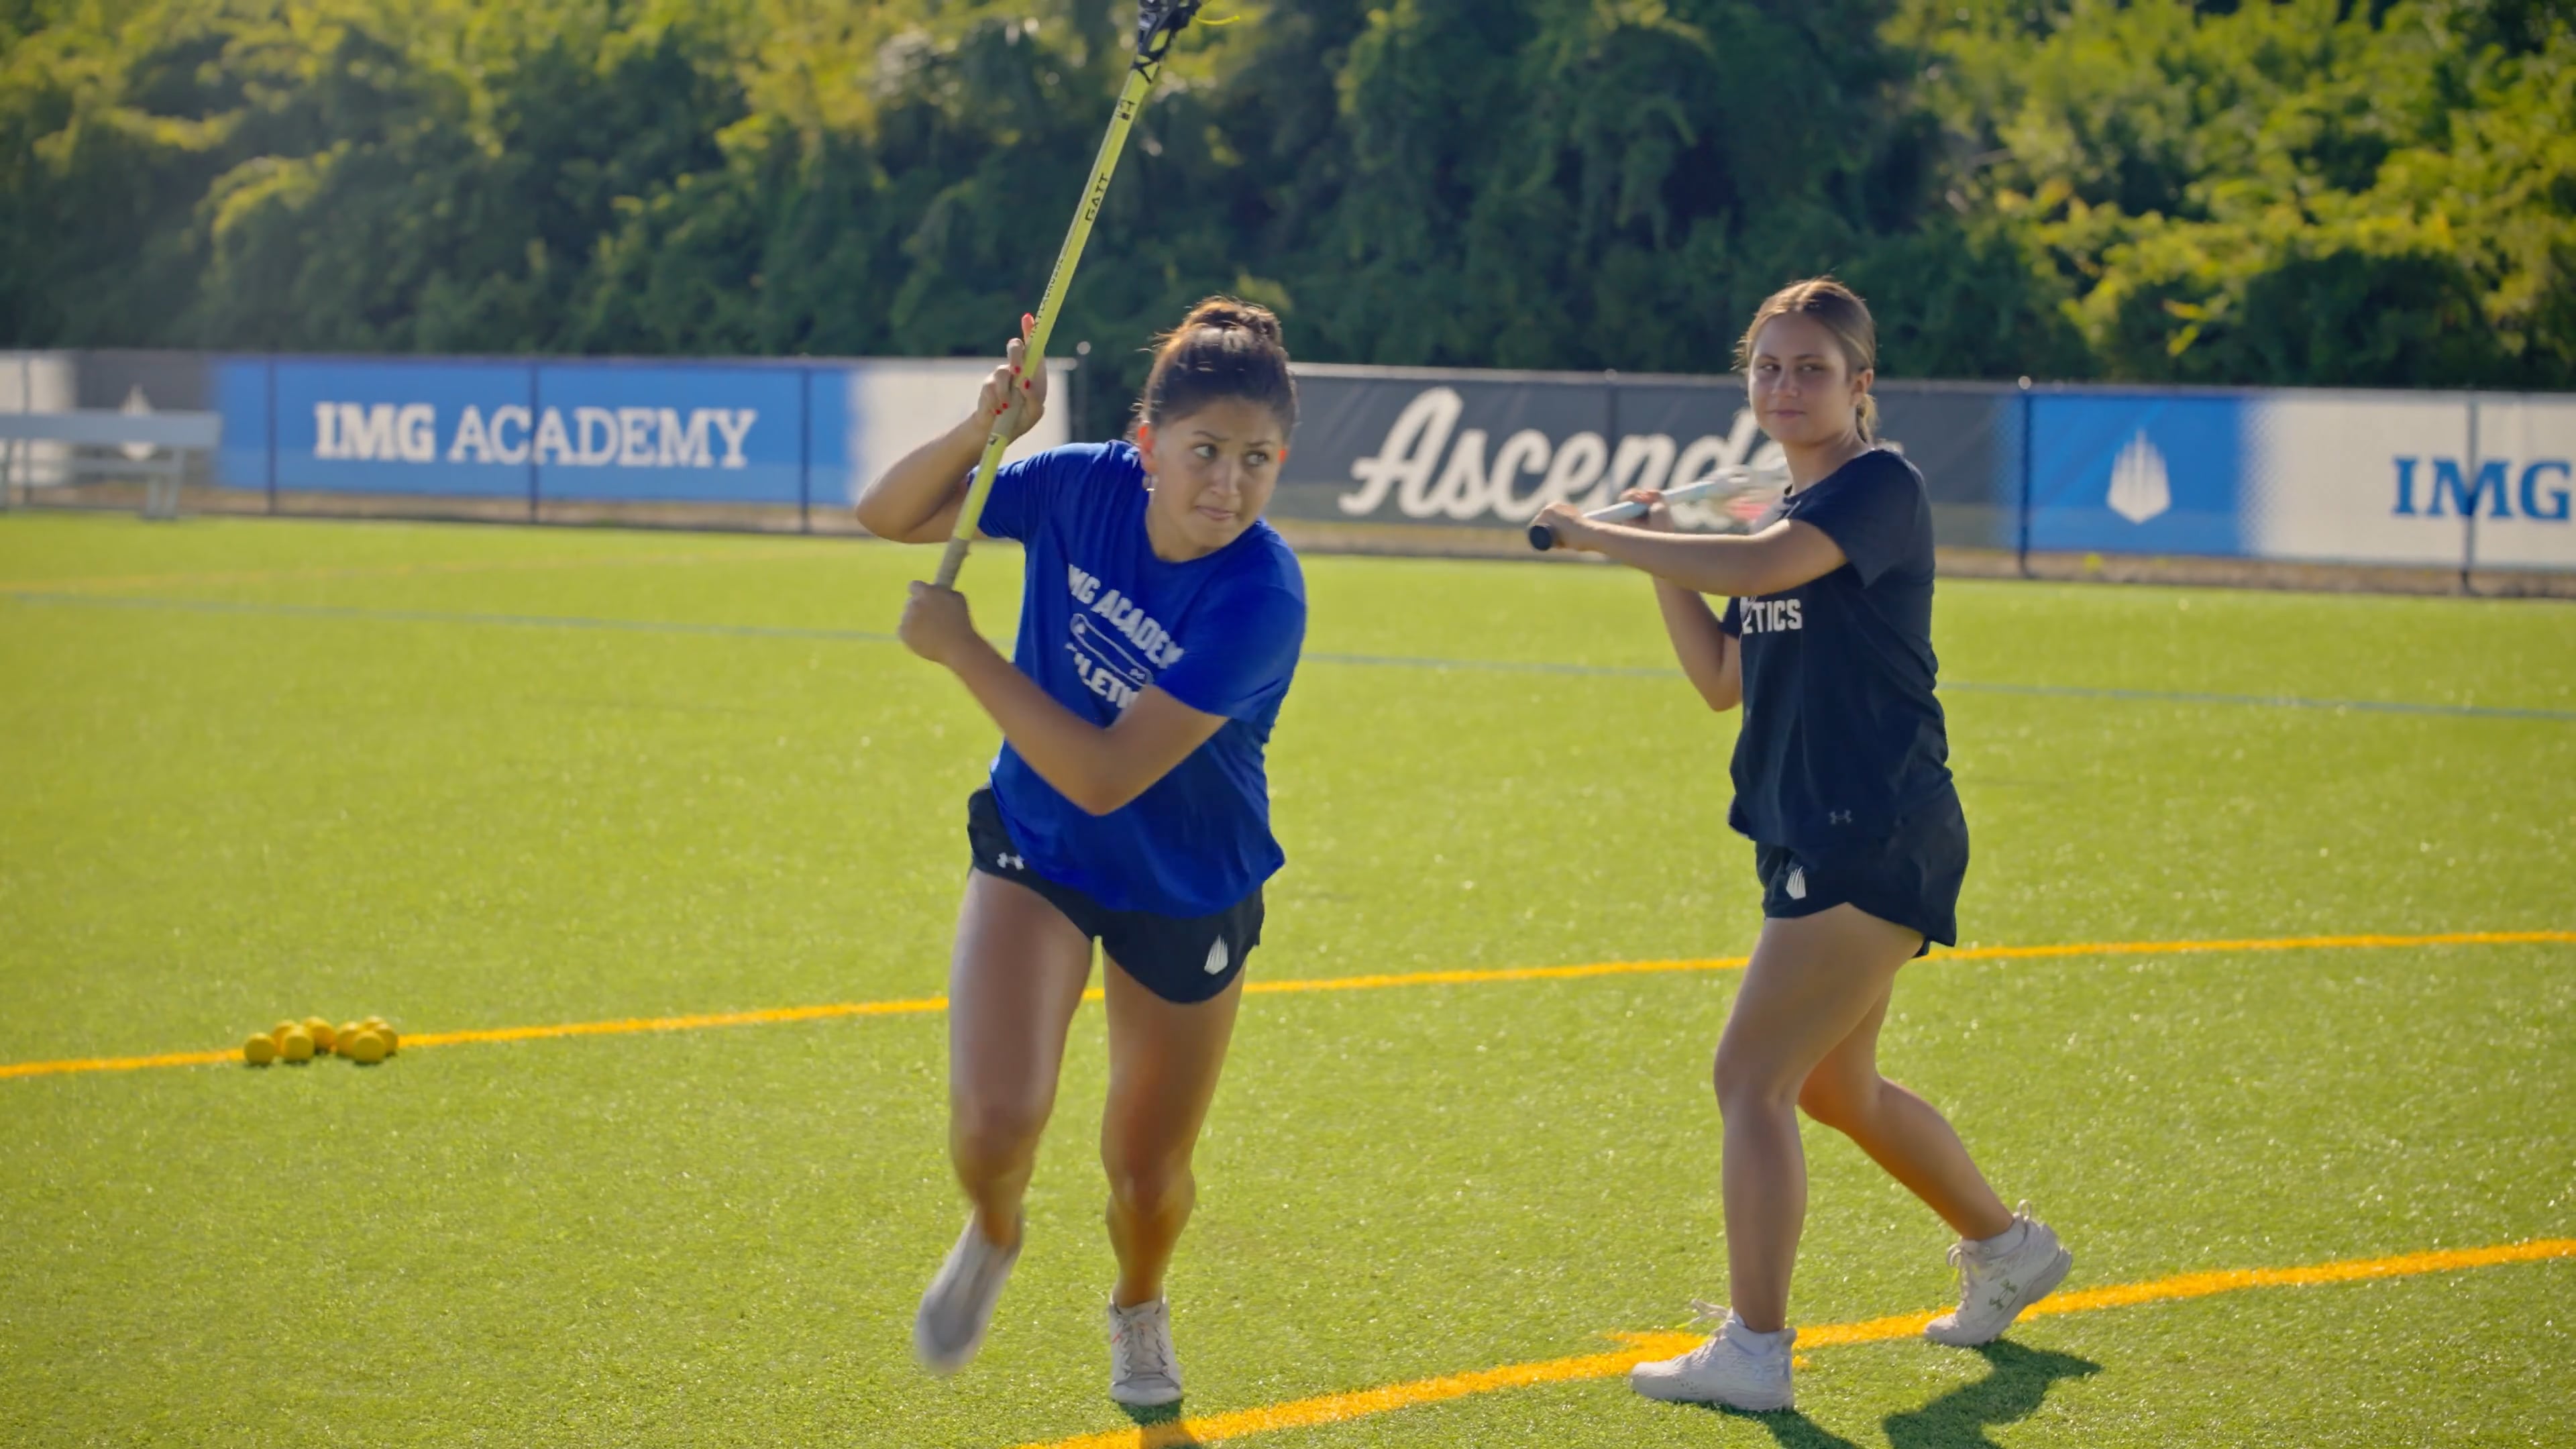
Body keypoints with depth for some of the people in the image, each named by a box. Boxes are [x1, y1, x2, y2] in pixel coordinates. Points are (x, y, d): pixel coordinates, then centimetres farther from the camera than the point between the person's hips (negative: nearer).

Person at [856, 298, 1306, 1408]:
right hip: (1034, 853, 2)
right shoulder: (1081, 487, -20)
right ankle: (993, 1235, 16)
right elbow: (888, 515, -7)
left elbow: (1105, 776, -34)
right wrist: (981, 430, -27)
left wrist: (961, 651, -29)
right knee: (995, 1122, -22)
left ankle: (1138, 1308, 52)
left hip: (1187, 895, -2)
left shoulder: (1260, 599, -32)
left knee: (1148, 1178, 14)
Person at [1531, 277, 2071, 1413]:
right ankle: (2007, 1249, 41)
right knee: (1834, 1087, 22)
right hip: (1818, 839, 10)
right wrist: (1660, 556, 4)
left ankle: (1753, 1351, -8)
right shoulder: (1786, 517, 15)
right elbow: (1722, 679, 15)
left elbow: (1755, 567, -30)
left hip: (1873, 837, -10)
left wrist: (1596, 535, -23)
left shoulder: (1879, 487, -13)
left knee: (1751, 1076, -12)